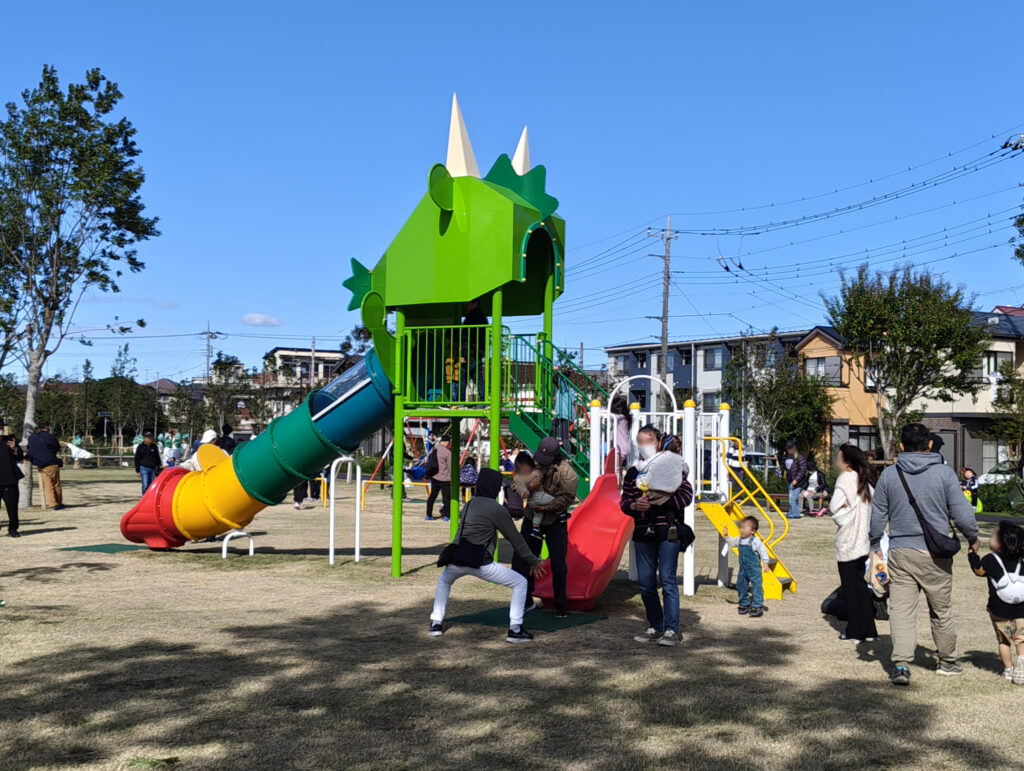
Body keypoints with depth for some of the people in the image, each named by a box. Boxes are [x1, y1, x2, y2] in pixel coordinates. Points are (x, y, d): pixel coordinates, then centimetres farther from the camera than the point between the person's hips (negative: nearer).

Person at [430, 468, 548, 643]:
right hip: (479, 563, -6)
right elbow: (515, 539, 2)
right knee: (520, 583, 7)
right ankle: (515, 630, 1)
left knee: (444, 582, 39)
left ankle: (436, 623, 29)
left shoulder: (468, 505, 18)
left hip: (456, 561, 6)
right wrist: (534, 562, 10)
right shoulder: (496, 509, -2)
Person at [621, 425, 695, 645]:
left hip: (668, 532, -5)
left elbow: (686, 495, -7)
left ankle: (671, 630, -4)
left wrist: (656, 501, -16)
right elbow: (624, 501, 14)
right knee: (645, 583, 8)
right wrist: (635, 505, -10)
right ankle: (655, 627, 20)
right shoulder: (632, 472, 15)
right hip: (643, 534, 5)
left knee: (667, 580, -8)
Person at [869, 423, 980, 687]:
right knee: (941, 610, 15)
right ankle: (947, 661, 29)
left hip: (899, 553, 1)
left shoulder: (889, 475, 1)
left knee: (901, 609, 1)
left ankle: (901, 664, -10)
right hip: (935, 554, -1)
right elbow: (962, 513, -4)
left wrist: (875, 546, 19)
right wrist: (973, 538, 14)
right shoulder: (945, 473, -5)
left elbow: (877, 515, 7)